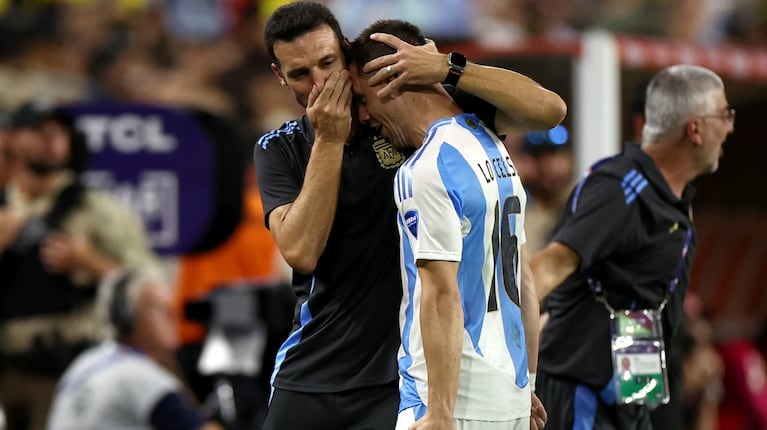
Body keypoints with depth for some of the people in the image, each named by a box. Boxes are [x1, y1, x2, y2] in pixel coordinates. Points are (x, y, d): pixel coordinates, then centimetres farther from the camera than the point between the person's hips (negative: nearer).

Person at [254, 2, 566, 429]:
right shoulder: (278, 150, 4)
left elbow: (548, 109, -10)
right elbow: (301, 252, -12)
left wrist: (447, 68, -22)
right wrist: (329, 140, -12)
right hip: (307, 376, 3)